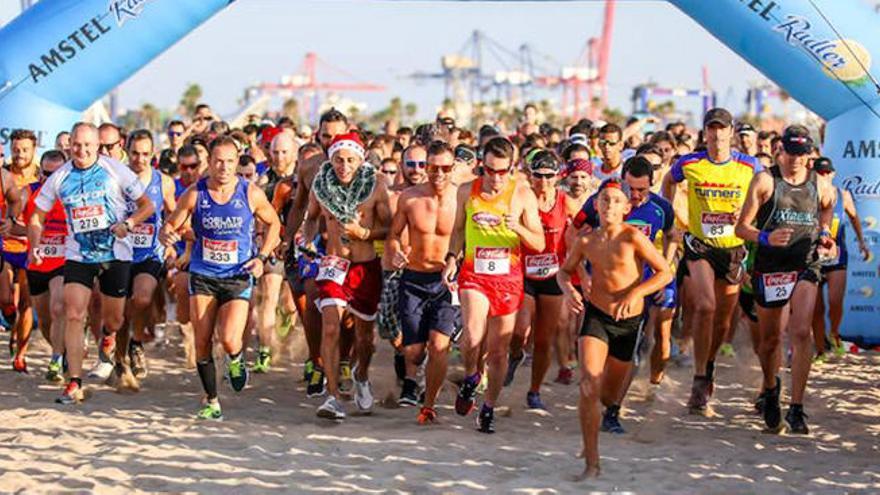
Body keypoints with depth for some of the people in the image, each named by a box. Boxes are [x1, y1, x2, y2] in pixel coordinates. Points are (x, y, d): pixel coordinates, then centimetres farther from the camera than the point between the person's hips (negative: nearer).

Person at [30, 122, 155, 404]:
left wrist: (128, 224, -20)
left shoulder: (115, 171, -7)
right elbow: (37, 216, 9)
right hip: (78, 255, 1)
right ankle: (75, 384, -10)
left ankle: (107, 341, 47)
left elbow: (147, 205, -2)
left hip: (115, 254, -1)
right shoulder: (60, 178, 0)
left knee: (113, 319, 9)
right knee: (73, 315, -13)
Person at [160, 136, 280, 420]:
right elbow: (170, 226, -1)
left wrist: (262, 257, -2)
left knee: (229, 340, -17)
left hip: (238, 277, -1)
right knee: (202, 342, 0)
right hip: (202, 276, 1)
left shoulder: (251, 194, -7)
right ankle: (211, 400, 17)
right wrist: (167, 236, -25)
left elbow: (273, 223, 10)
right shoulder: (194, 194, -7)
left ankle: (236, 359, 20)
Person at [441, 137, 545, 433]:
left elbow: (539, 244, -1)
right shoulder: (467, 191, 3)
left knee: (499, 350, 5)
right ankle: (470, 377, 9)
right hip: (474, 273, 0)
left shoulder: (523, 194, -2)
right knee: (472, 334, -23)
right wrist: (451, 259, 4)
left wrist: (519, 228, -19)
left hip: (508, 277, 0)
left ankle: (489, 409, 23)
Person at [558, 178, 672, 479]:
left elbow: (665, 273, -13)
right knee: (589, 386, -19)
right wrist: (568, 290, -7)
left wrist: (635, 293, -25)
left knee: (609, 396, 15)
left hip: (628, 321, -1)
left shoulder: (633, 237, -14)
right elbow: (565, 270, 15)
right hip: (595, 316, 1)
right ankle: (592, 463, -14)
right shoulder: (586, 241, -3)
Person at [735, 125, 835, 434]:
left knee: (801, 332, -17)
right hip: (770, 266, -1)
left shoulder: (820, 186, 4)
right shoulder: (765, 181, -5)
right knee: (770, 339, 10)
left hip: (806, 266, 1)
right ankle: (770, 391, 40)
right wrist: (766, 238, -25)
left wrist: (824, 235, 9)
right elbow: (742, 227, -6)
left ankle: (797, 408, -16)